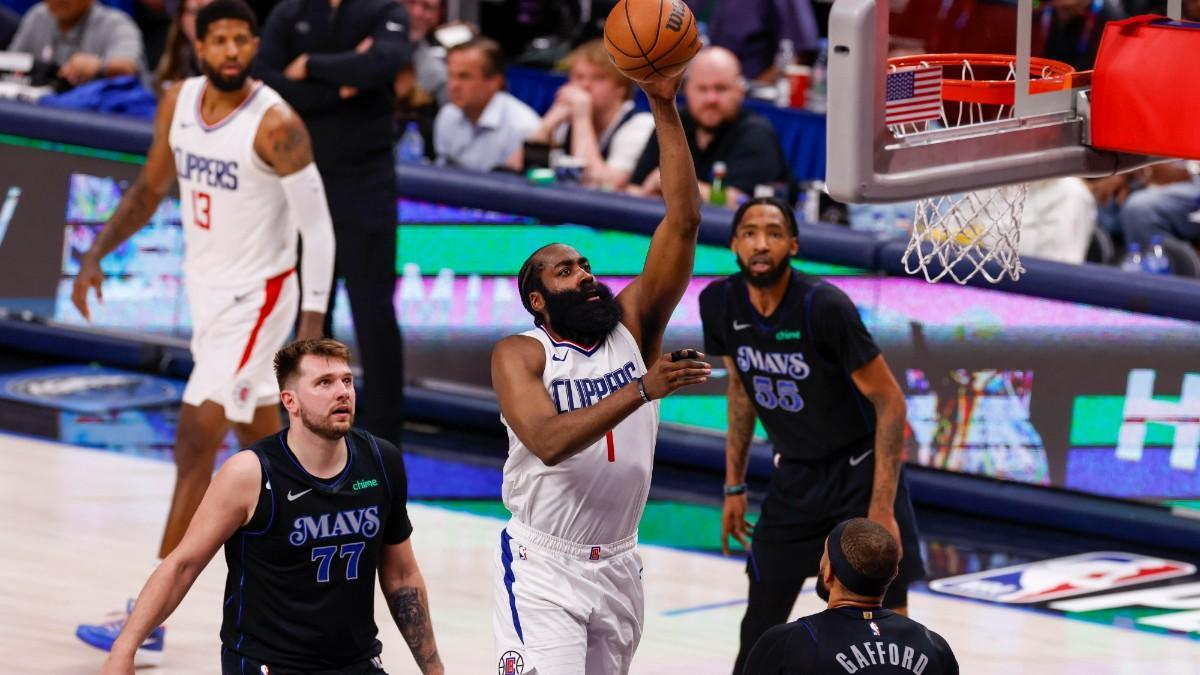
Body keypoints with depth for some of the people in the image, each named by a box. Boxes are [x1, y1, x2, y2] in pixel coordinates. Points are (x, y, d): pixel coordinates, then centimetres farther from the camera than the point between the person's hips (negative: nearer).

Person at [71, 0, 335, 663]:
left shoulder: (275, 125, -21)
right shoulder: (178, 102, 0)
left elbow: (317, 226, -17)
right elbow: (151, 188, 14)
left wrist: (313, 323, -21)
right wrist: (96, 254, 4)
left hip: (257, 296, -7)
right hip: (207, 286, 7)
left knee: (195, 444, -12)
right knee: (264, 445, 19)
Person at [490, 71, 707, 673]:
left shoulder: (634, 325, 3)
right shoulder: (518, 354, -8)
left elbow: (683, 221, -7)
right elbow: (548, 441, -26)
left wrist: (664, 108, -14)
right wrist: (643, 390, -34)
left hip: (618, 566, 5)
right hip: (543, 568, -5)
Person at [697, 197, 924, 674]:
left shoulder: (824, 307, -25)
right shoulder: (721, 304, -8)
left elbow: (889, 401, -19)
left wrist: (881, 509, -22)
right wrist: (734, 487, 11)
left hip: (859, 470, -5)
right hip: (794, 475, 5)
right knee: (760, 629, 7)